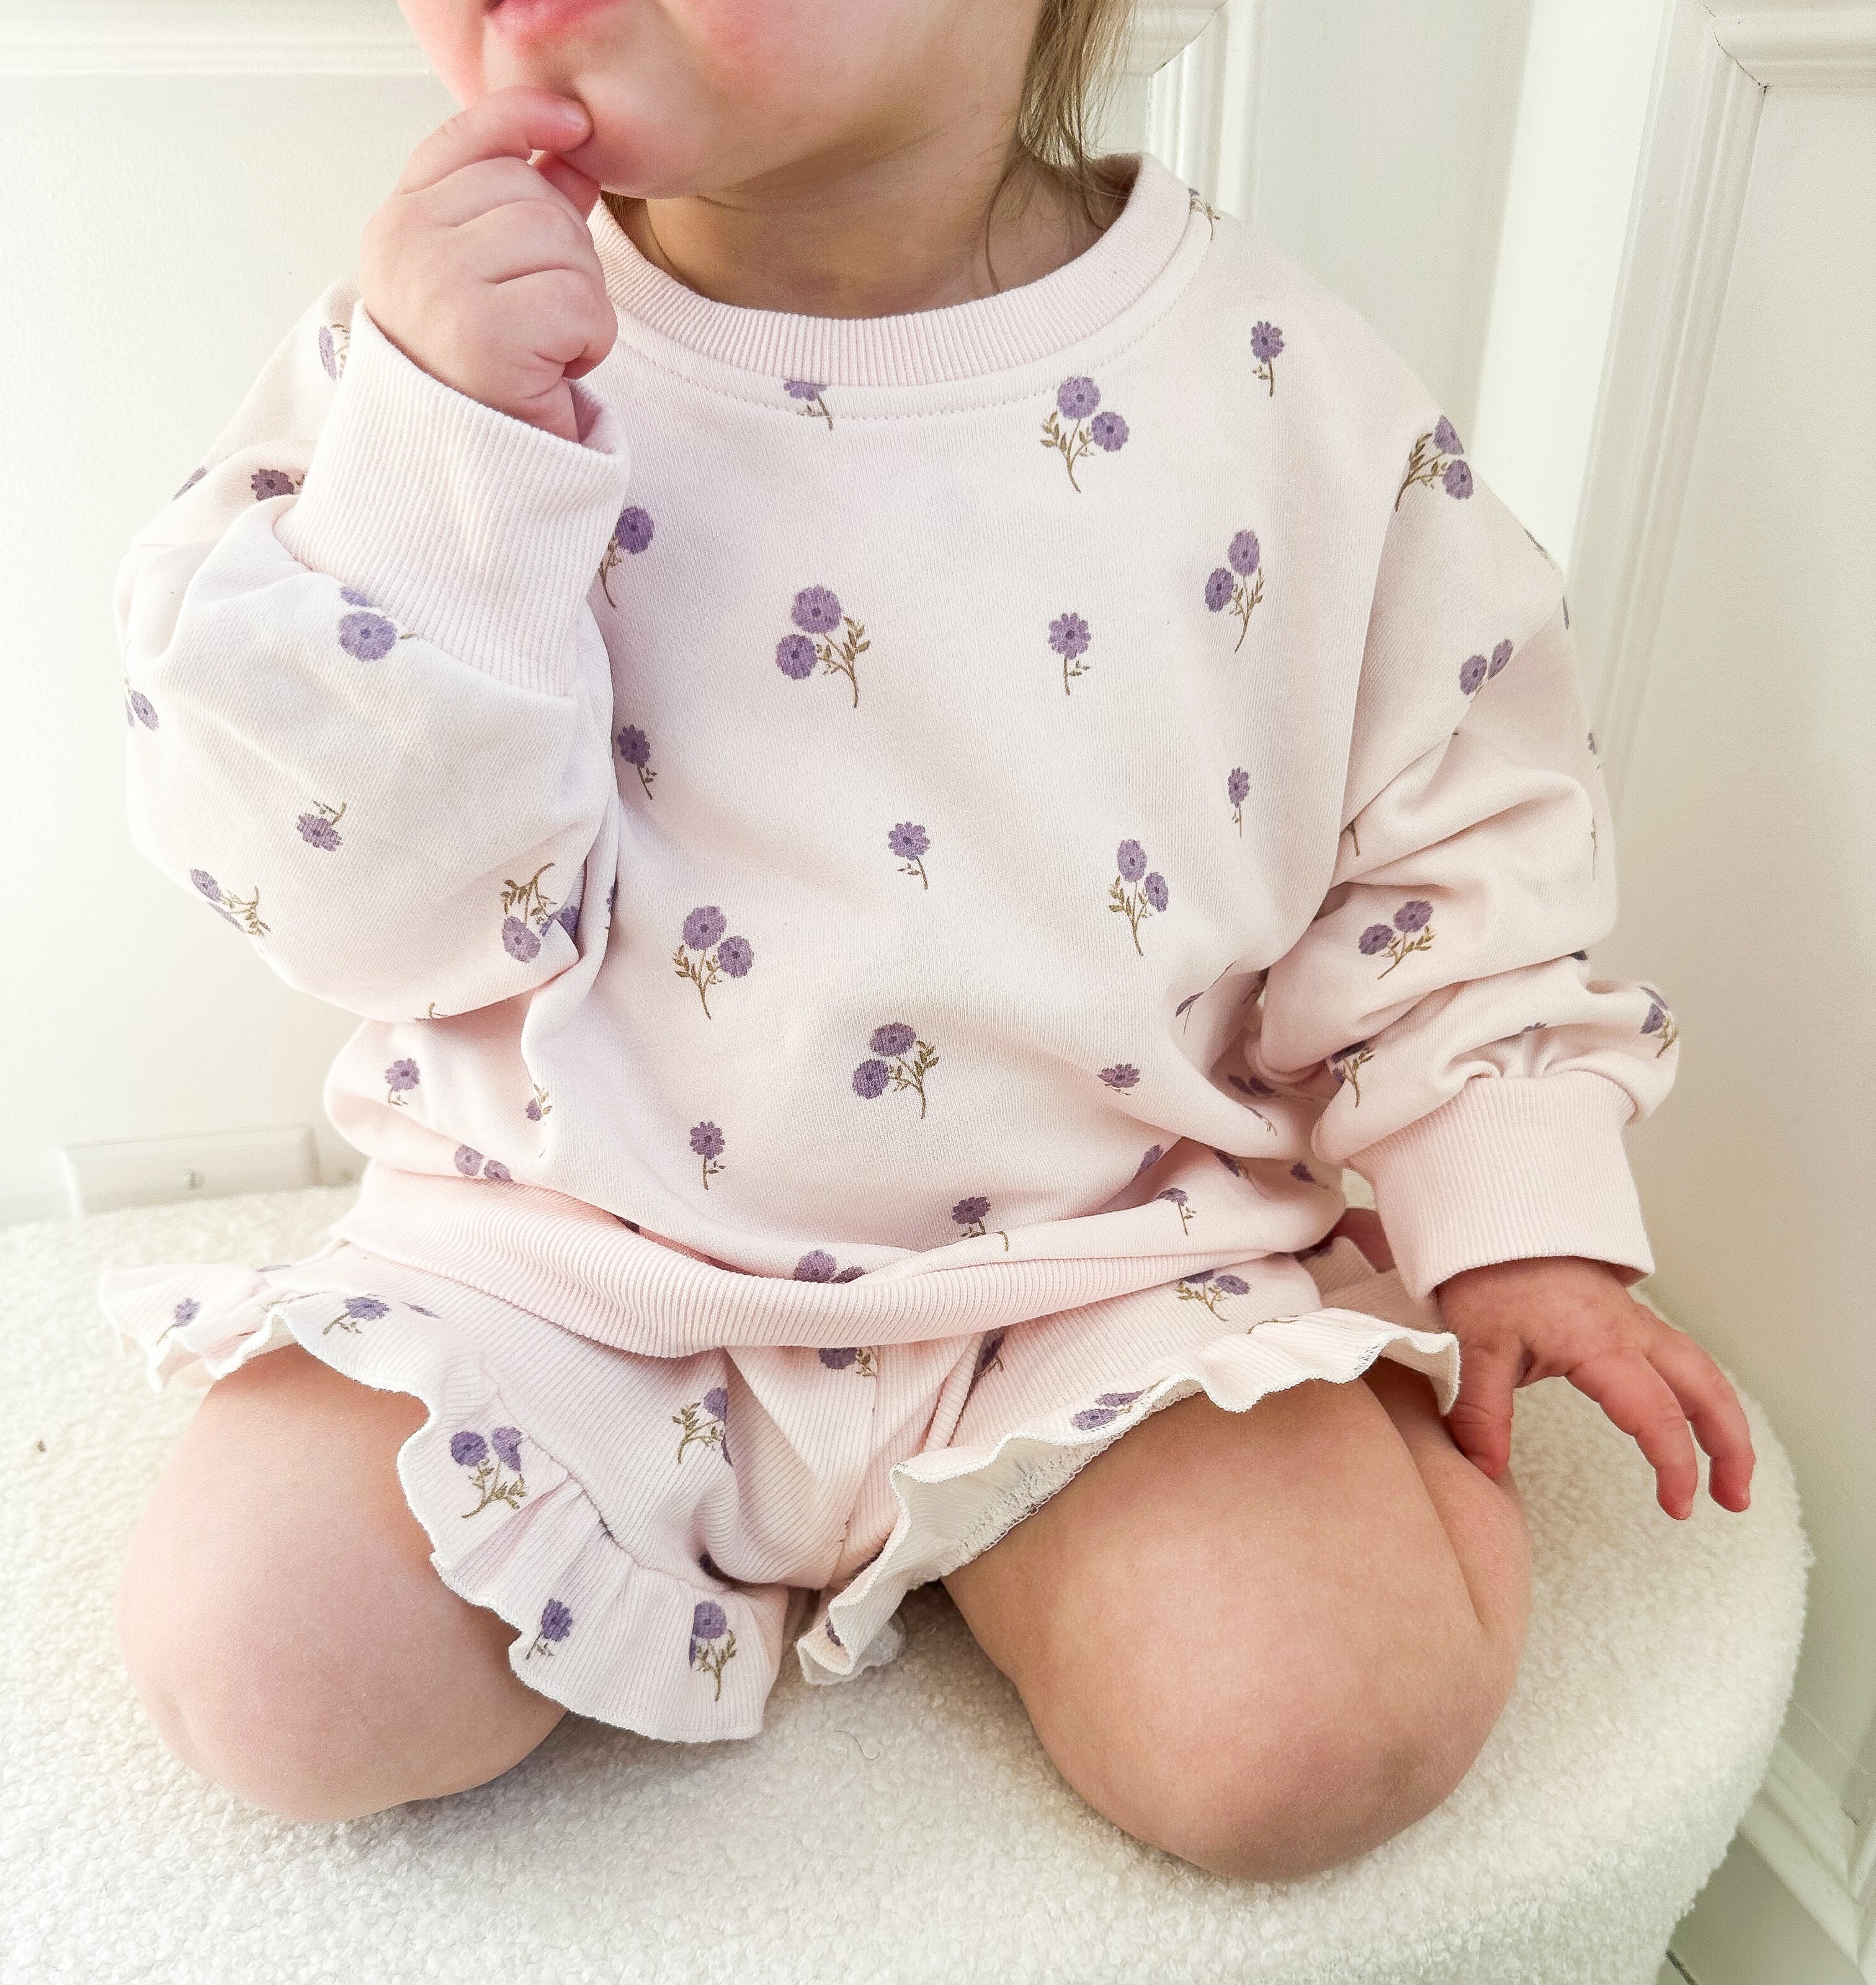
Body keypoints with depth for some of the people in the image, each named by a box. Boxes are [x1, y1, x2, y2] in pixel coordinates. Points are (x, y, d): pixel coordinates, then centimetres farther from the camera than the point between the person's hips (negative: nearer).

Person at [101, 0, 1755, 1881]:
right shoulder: (463, 323, -7)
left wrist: (1520, 1217, -2)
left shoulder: (1294, 391, -6)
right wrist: (435, 454, -24)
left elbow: (1459, 841, 4)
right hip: (568, 1260, 1)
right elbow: (357, 897, -11)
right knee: (252, 1642, -15)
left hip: (1106, 1256, 1)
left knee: (1324, 1720, -18)